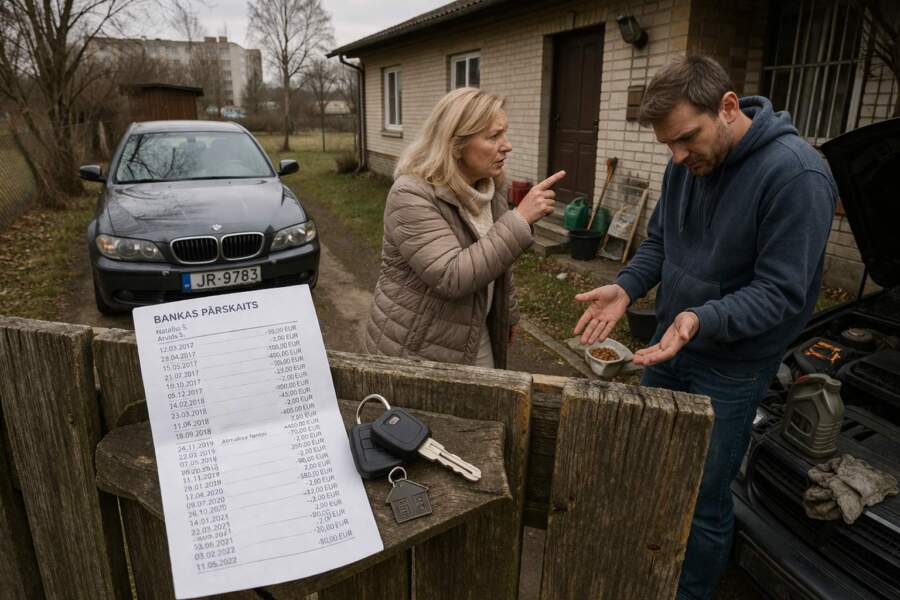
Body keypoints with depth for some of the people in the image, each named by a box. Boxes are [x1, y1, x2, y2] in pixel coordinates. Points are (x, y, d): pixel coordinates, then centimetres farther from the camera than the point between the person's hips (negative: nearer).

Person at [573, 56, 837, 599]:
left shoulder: (796, 175, -24)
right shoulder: (688, 164, -2)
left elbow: (781, 292, -23)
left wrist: (702, 320, -37)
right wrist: (625, 288, -9)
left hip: (731, 368, -7)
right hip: (671, 345, 7)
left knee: (704, 503, 8)